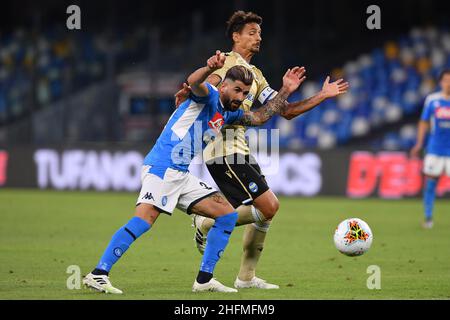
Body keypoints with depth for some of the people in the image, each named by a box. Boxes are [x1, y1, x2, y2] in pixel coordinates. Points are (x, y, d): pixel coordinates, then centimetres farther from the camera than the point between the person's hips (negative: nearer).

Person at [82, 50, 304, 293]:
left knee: (228, 215, 6)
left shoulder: (228, 113, 20)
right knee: (145, 218, -26)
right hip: (162, 166, -10)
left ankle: (204, 279, 7)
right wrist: (210, 68, -50)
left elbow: (260, 117, 34)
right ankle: (98, 274, -28)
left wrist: (285, 91, 26)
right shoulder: (209, 96, -5)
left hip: (182, 176, 10)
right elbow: (193, 83, -29)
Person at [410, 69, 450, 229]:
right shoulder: (432, 100, 3)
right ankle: (428, 217, 12)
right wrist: (419, 144, 4)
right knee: (430, 183, 1)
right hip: (435, 149, 1)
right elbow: (424, 122, 10)